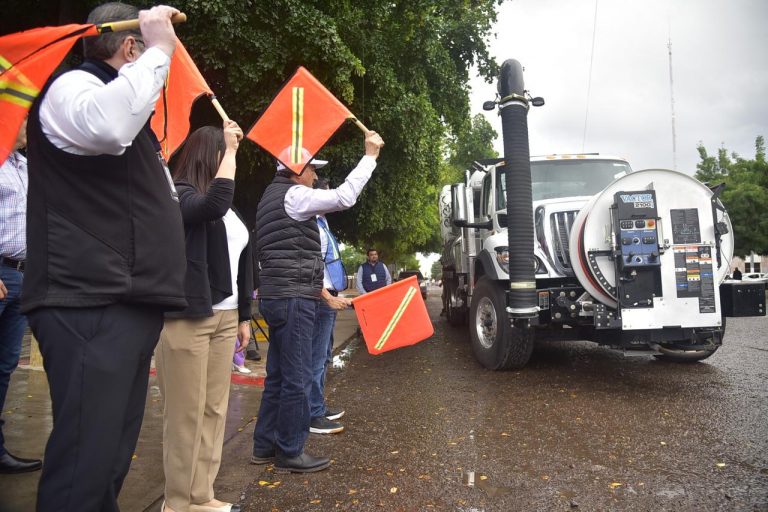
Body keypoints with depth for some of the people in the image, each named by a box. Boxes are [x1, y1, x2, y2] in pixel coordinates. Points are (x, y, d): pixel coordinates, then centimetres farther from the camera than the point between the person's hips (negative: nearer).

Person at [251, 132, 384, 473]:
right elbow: (344, 197, -22)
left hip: (278, 296, 10)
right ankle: (290, 452, 7)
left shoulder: (272, 197, 22)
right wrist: (370, 156, -13)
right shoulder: (292, 195, -9)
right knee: (297, 378, -3)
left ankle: (265, 445, 24)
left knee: (278, 375, 15)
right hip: (293, 298, -10)